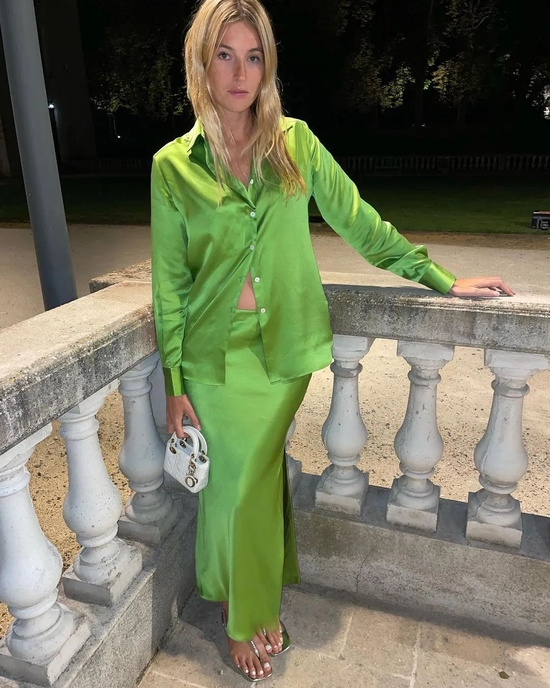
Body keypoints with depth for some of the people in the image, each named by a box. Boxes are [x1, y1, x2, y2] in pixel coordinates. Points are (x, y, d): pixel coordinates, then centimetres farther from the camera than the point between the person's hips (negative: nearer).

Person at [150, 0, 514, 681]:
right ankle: (245, 618, 34)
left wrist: (443, 279, 4)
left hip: (286, 350, 1)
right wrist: (174, 381, -1)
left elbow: (358, 222, 4)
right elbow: (169, 280, -1)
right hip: (217, 357, -1)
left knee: (260, 478, 13)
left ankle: (258, 604, 39)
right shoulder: (173, 165, -2)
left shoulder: (296, 142, 0)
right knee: (236, 484, 8)